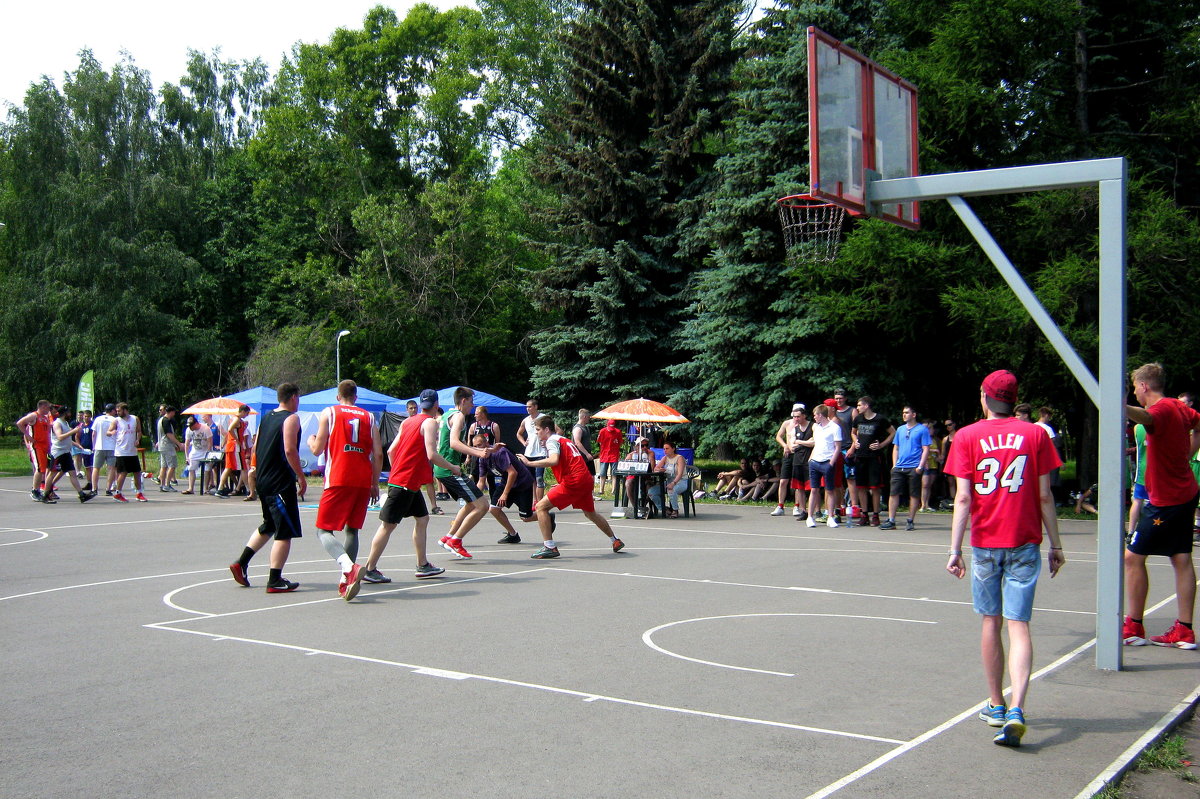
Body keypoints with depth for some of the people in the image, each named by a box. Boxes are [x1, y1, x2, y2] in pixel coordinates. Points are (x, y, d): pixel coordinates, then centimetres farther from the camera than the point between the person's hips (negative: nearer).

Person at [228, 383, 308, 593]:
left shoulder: (267, 418, 14)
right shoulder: (291, 418, -11)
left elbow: (255, 448, 18)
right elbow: (290, 451, -21)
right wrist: (301, 478, -15)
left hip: (263, 480, 9)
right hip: (281, 483, -9)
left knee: (268, 526, 24)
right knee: (285, 532, -3)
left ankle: (241, 564, 22)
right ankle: (275, 581, -2)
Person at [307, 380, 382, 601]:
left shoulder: (329, 413, 5)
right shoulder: (369, 418, 13)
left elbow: (317, 450, 1)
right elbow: (378, 454, 8)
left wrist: (310, 441, 24)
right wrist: (375, 484, 16)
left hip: (338, 480, -4)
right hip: (363, 481, 4)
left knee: (324, 530, -1)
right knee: (352, 529, 16)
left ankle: (349, 567, -27)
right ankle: (346, 581, 12)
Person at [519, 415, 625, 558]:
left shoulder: (551, 440, -4)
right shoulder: (563, 440, 23)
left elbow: (554, 460, -23)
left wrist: (529, 463, -22)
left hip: (573, 482, -9)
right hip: (586, 479, 9)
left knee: (541, 507, -7)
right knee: (590, 513, 29)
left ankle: (549, 547, -13)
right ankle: (615, 541, 39)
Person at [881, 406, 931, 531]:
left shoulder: (922, 429, 0)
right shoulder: (900, 430, 16)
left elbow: (925, 449, -4)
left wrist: (920, 466, -12)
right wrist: (894, 465, 10)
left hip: (914, 468, -5)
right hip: (899, 468, 5)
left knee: (914, 495, 2)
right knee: (893, 493, -1)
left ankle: (910, 521, 10)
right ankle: (891, 521, 3)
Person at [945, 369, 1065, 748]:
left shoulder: (968, 436, -1)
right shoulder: (1035, 434, 2)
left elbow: (963, 497, -7)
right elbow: (1044, 496, 1)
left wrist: (954, 549, -6)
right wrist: (1056, 545, 9)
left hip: (985, 542, 0)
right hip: (1024, 544, 0)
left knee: (991, 621, 14)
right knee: (1018, 625, -2)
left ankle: (996, 706, 23)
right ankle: (1016, 710, -18)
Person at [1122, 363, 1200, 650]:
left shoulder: (1162, 410, -19)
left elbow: (1146, 418, -45)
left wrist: (1122, 408, -67)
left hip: (1165, 500, -9)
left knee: (1133, 557, -1)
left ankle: (1133, 628, 5)